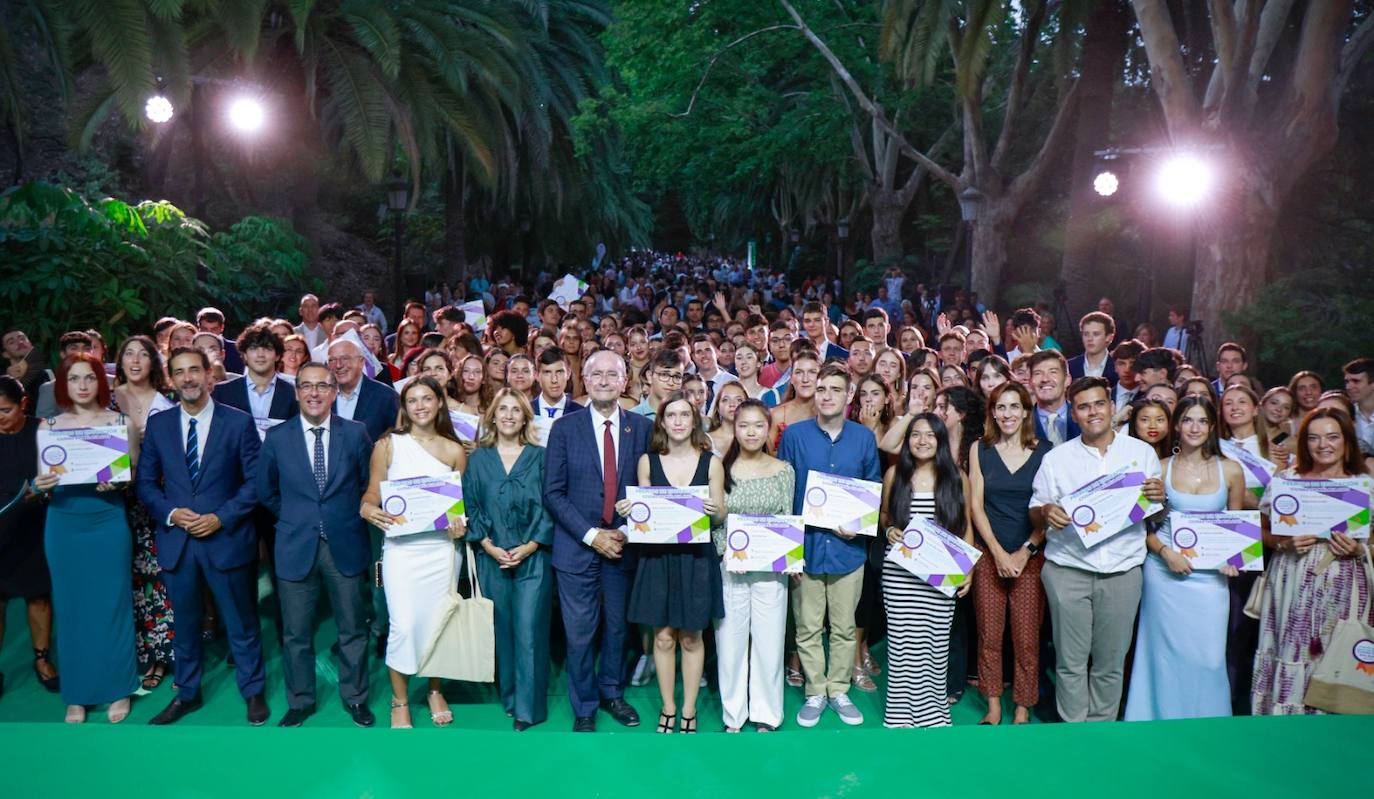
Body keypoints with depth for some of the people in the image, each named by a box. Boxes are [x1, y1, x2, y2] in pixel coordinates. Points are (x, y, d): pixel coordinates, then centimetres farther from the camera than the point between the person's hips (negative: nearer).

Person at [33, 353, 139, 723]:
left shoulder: (120, 421, -1)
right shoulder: (49, 426, 4)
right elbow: (42, 479, 7)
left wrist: (116, 482, -20)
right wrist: (40, 485, -15)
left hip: (109, 523, -2)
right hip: (64, 526, 2)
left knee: (112, 604, 5)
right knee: (70, 607, 8)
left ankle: (118, 689, 19)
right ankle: (77, 695, 20)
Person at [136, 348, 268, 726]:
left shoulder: (239, 422, -4)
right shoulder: (157, 425, 5)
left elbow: (255, 481, -5)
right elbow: (146, 483, 7)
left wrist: (221, 518, -15)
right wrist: (171, 513, -10)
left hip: (227, 538, -3)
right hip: (176, 540, 3)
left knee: (241, 623, 9)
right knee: (184, 623, 16)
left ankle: (253, 692, 25)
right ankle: (186, 693, 33)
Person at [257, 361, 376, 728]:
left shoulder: (356, 433, -3)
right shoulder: (277, 437, -1)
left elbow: (369, 485, 7)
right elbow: (266, 491, 11)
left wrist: (350, 518, 4)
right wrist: (293, 519, 8)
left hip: (345, 546, 0)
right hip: (296, 547, 1)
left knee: (353, 629, 11)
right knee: (296, 633, 10)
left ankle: (355, 698, 28)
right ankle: (300, 701, 28)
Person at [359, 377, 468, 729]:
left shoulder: (454, 451, 6)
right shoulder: (388, 445, 1)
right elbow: (372, 492, 3)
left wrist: (461, 524, -6)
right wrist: (369, 509, -18)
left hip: (441, 548, 2)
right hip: (401, 547, -2)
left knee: (437, 623, 7)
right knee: (403, 625, -6)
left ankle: (435, 690, 31)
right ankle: (400, 700, 16)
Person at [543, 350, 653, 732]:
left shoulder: (642, 427, 2)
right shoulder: (565, 428, -3)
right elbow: (553, 492, -5)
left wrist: (628, 531, -7)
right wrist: (591, 535, -12)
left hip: (624, 543, 2)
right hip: (577, 546, -2)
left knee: (617, 626, 15)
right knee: (580, 632, 5)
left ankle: (612, 692, 36)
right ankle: (584, 709, 23)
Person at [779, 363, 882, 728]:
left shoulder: (863, 437, 3)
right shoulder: (794, 434, -2)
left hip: (848, 547, 1)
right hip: (805, 544, -1)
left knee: (844, 628, 11)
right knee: (808, 628, 8)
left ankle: (839, 690, 27)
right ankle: (815, 692, 23)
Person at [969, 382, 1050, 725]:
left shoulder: (1045, 451, 2)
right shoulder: (980, 449, 5)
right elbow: (975, 505, 3)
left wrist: (1025, 552, -8)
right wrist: (998, 553, -5)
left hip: (1031, 556, -1)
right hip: (988, 554, 1)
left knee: (1027, 638, 0)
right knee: (988, 635, 4)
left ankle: (1023, 710, 14)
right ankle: (993, 707, 16)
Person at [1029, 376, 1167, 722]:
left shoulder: (1142, 452, 8)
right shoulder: (1056, 459, 6)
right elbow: (1035, 511, 8)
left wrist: (1159, 497, -10)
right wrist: (1046, 512, -15)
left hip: (1122, 572, 1)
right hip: (1068, 571, -1)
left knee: (1110, 663, 7)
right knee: (1071, 661, 1)